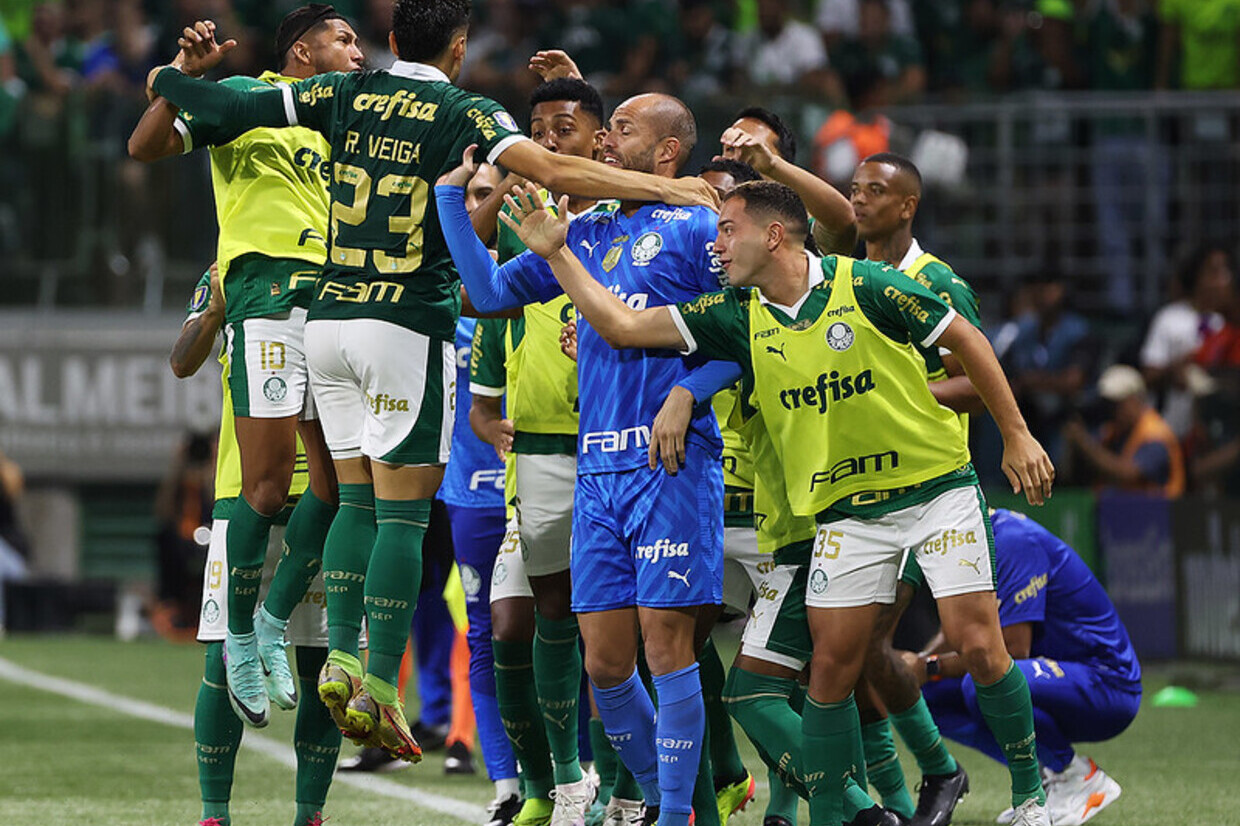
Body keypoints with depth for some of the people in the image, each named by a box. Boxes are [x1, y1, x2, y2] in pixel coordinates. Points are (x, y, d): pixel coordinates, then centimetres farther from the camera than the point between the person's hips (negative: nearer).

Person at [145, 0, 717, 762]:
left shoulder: (347, 96, 7)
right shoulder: (461, 113, -5)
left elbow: (232, 110, 7)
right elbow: (553, 171, -17)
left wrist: (173, 76, 27)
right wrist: (664, 188, -16)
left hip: (327, 318, 5)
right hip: (410, 324, -5)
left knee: (358, 497, 15)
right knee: (404, 511, -3)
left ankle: (342, 655, 4)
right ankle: (380, 689, -8)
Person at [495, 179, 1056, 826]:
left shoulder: (863, 287, -13)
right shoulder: (738, 317, -1)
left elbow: (966, 340, -4)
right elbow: (622, 325, 0)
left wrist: (1016, 436, -3)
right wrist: (554, 252, -4)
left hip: (937, 487, -4)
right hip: (845, 511, 4)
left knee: (979, 645, -9)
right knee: (831, 664, -4)